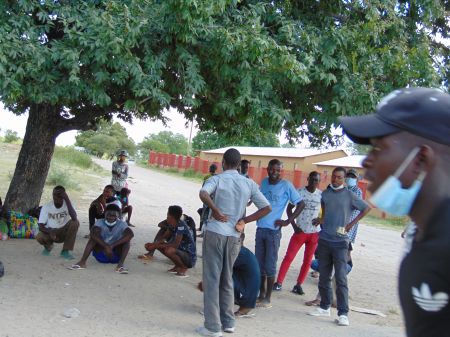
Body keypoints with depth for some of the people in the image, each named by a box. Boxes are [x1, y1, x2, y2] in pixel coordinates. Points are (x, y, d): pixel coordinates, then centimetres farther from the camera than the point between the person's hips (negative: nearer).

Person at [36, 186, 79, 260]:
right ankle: (48, 246, 8)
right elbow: (41, 226, -16)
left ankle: (65, 251, -16)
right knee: (39, 237, -31)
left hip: (64, 232, 0)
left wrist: (67, 199, -35)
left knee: (75, 223, -29)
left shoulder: (67, 204, -14)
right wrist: (50, 232, -38)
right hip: (50, 232, 0)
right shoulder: (46, 207, -13)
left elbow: (74, 218, -35)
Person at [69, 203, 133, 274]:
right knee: (94, 236, -22)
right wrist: (106, 246, -41)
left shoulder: (121, 224, -9)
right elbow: (93, 233, -31)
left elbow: (130, 234, -31)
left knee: (127, 239, -23)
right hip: (101, 253, 0)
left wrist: (112, 246, -36)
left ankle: (121, 264, -37)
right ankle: (82, 262, -32)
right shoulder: (100, 222, -9)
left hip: (116, 255, 0)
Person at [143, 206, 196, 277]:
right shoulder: (173, 225, 3)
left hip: (190, 258, -9)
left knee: (169, 251, -33)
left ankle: (184, 267, -7)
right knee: (159, 245, 5)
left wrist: (156, 246, -24)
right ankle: (177, 266, 11)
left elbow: (175, 245, -30)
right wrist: (153, 244, -11)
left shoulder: (181, 226, -24)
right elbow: (163, 238, 10)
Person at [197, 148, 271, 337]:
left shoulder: (217, 179, -3)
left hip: (215, 233, -4)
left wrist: (216, 211, -13)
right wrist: (244, 220, 3)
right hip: (234, 236, 4)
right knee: (227, 280, 17)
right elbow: (266, 208, 3)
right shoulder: (249, 183, 7)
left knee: (212, 279, 2)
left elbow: (203, 194, -25)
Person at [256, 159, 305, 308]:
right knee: (259, 264, 11)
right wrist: (259, 216, 11)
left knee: (270, 266, 0)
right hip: (260, 229, 5)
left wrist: (288, 221, -8)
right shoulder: (264, 182, 7)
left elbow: (301, 204, -5)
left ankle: (267, 298, 9)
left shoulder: (286, 185, -7)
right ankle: (261, 294, 25)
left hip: (273, 230, -5)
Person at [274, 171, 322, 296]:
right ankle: (279, 282, 2)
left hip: (315, 233, 2)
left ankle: (298, 285, 14)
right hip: (300, 231, -2)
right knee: (289, 257, -4)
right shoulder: (300, 192, -4)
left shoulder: (321, 195, -1)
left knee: (307, 261, 6)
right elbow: (289, 208, 1)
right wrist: (294, 226, -6)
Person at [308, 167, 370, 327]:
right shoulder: (325, 194, 7)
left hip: (340, 242, -4)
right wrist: (321, 220, 8)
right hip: (324, 240, 4)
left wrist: (352, 223, -2)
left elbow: (367, 208, 3)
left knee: (341, 278, -8)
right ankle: (325, 307, 23)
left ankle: (343, 313, -5)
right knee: (323, 276, 10)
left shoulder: (349, 196, -4)